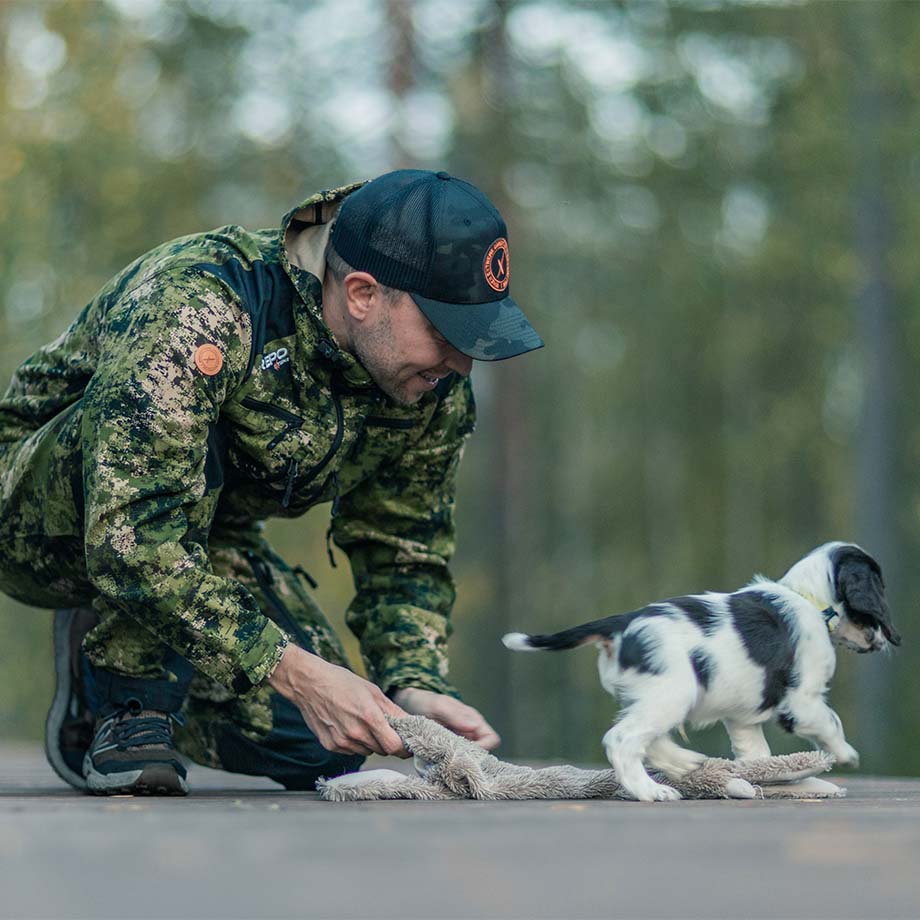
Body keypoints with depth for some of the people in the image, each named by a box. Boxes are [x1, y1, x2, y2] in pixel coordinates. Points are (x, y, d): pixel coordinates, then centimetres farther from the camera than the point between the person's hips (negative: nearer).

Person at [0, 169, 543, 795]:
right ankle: (127, 705, -19)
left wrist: (416, 685, -20)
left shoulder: (438, 388, -14)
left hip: (200, 537, 6)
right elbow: (130, 539, -43)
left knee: (319, 750, -10)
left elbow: (404, 557, 0)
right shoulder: (197, 304, -37)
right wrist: (294, 672, -44)